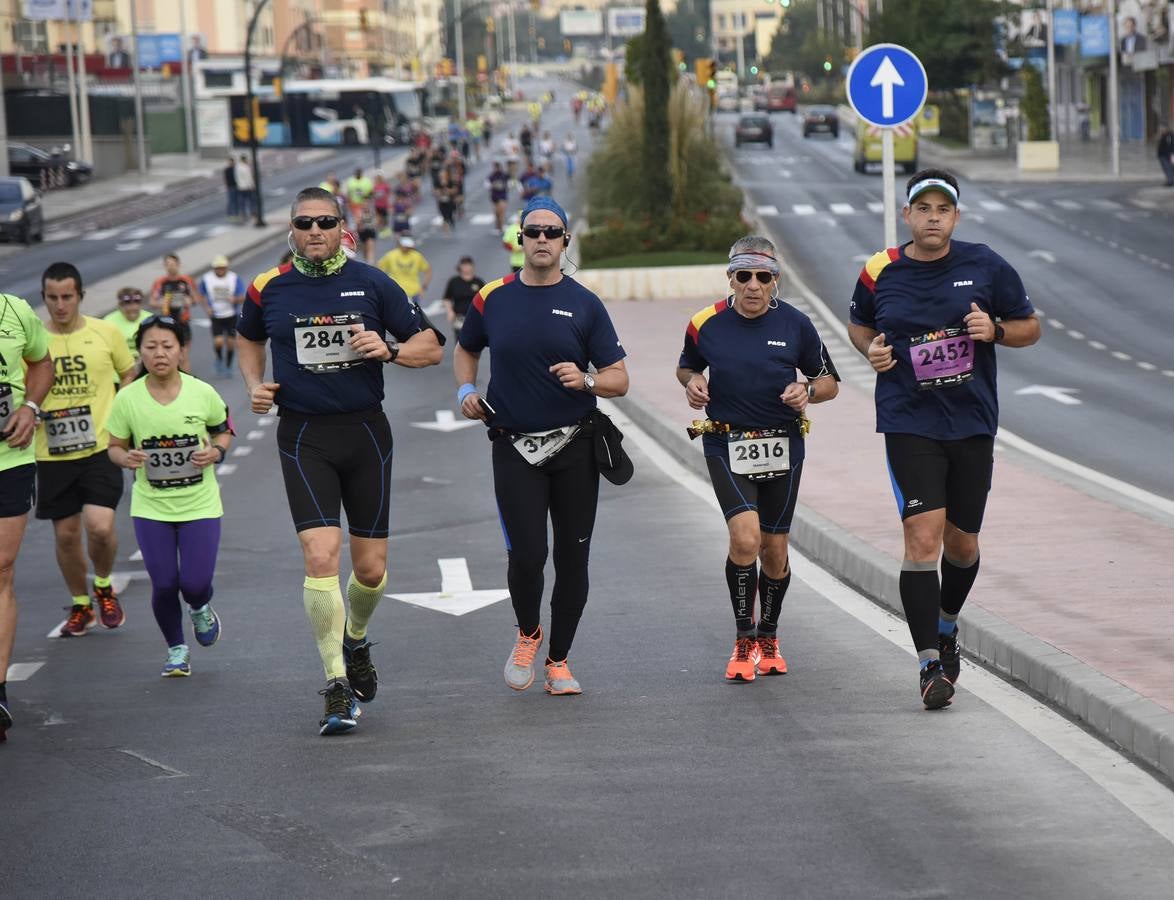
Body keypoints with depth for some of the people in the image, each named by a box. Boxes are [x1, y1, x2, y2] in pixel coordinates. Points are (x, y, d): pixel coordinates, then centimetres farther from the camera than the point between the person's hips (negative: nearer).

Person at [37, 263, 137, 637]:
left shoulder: (105, 332, 0)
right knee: (66, 533, 7)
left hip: (100, 449, -2)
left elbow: (131, 377, 13)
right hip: (53, 455, 2)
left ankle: (103, 586, 14)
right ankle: (80, 605, 29)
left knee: (100, 526, -16)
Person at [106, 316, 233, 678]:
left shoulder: (202, 393, -8)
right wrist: (126, 458, -19)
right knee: (164, 584, -4)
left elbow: (223, 430, 9)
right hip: (150, 507, 1)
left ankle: (200, 610, 31)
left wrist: (215, 452, -12)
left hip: (199, 505, -1)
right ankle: (176, 650, 23)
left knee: (195, 584, -8)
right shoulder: (128, 399, -8)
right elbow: (115, 447, 3)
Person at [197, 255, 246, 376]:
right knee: (218, 342, -15)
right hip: (215, 316, -1)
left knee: (231, 342, 3)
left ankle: (228, 365, 24)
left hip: (232, 315, 1)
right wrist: (206, 307, -10)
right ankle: (220, 359, 16)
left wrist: (235, 299, -30)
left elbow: (242, 298, -8)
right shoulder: (206, 279, -4)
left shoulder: (235, 278, -6)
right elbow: (201, 296, 8)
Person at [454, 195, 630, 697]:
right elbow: (465, 350, 22)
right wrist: (466, 390, 4)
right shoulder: (492, 299, 4)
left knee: (572, 558, 3)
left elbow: (619, 380, 1)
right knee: (527, 554, -12)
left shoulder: (584, 305, 0)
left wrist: (586, 381, -19)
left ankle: (558, 660, 18)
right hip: (514, 448, 0)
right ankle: (527, 633, 18)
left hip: (575, 448, 1)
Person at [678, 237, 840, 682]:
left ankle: (768, 636, 33)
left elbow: (829, 382, 8)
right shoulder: (706, 324, -3)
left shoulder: (795, 324, -2)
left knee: (774, 551, 9)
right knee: (745, 538, -20)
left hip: (782, 446, 2)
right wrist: (692, 383, -6)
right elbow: (686, 367, 17)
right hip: (726, 447, -2)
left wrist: (807, 391, -14)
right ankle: (743, 639, -3)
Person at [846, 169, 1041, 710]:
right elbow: (858, 323, 19)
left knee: (962, 544, 12)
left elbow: (1030, 328, 9)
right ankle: (930, 664, -13)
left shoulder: (985, 266, 0)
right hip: (909, 424, -2)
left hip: (972, 422, 2)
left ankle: (946, 626, 42)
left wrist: (995, 331, -12)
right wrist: (871, 349, -2)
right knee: (923, 537, -15)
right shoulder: (880, 273, 0)